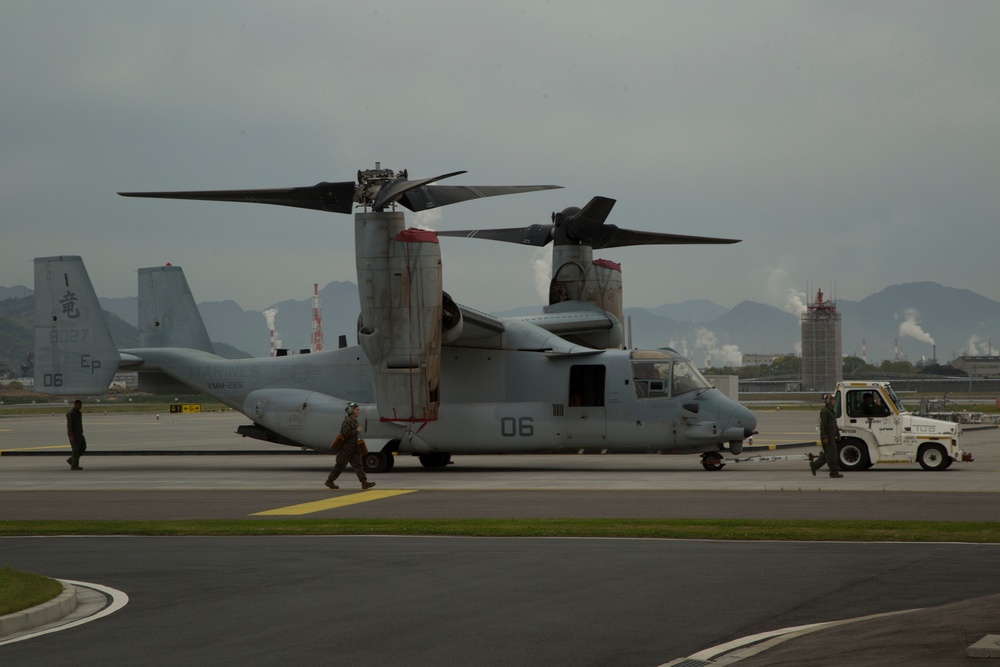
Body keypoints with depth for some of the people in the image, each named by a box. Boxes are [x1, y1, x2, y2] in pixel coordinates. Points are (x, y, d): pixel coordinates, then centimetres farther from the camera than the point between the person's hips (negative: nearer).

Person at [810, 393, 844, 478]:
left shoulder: (831, 410, 18)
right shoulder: (824, 411, -14)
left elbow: (834, 424, 25)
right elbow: (822, 425, -20)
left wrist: (838, 434, 22)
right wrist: (824, 437, -23)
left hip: (832, 436, 10)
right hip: (827, 435, -10)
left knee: (828, 454, 13)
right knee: (832, 454, -7)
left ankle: (814, 465, 20)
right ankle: (834, 472, -3)